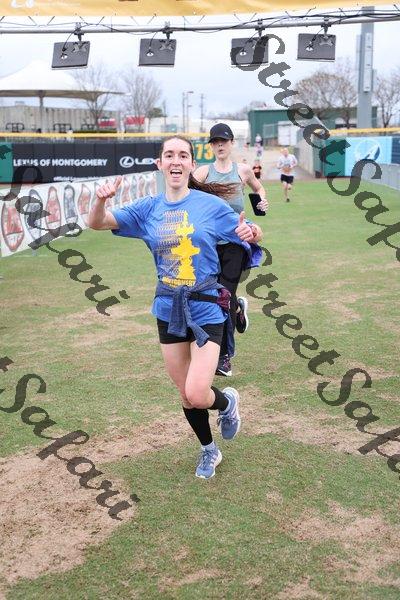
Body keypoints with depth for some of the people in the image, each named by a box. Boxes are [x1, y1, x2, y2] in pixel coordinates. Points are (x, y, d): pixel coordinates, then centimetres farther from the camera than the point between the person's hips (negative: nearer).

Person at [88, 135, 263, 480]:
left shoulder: (212, 205, -8)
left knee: (197, 395, -14)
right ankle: (209, 451, 39)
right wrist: (102, 199, -22)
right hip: (168, 310, 4)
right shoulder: (148, 209, 1)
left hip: (205, 309, -3)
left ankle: (227, 402, 22)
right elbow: (97, 224, 0)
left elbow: (247, 237, -1)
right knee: (186, 394, 14)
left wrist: (253, 234, -25)